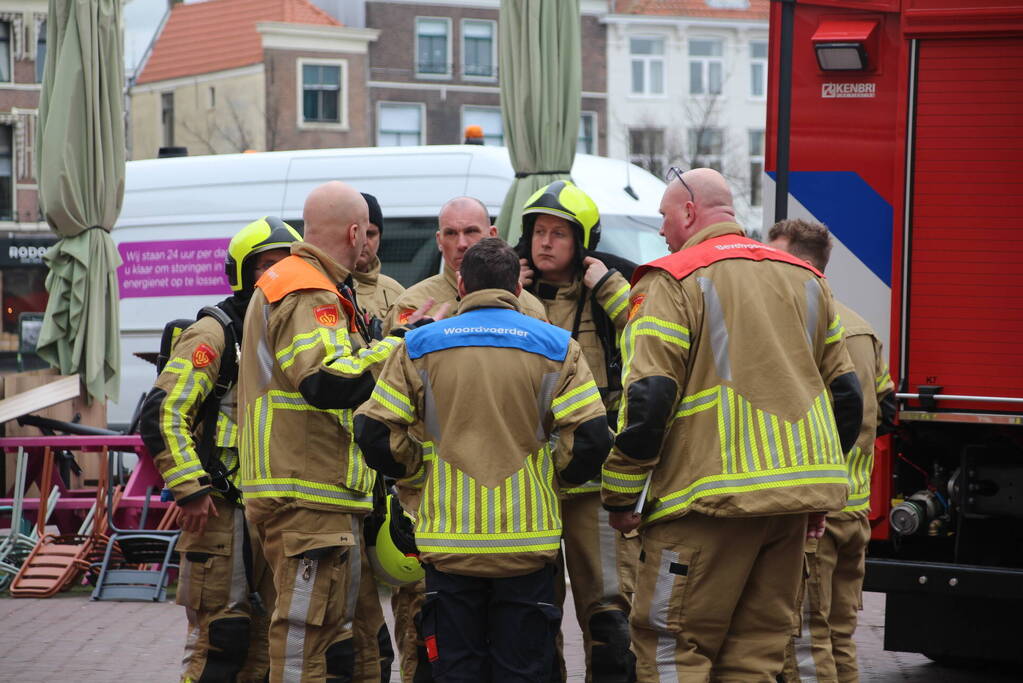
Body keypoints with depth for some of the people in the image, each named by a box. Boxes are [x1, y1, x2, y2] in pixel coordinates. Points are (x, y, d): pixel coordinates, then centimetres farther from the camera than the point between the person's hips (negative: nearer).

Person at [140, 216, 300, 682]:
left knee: (265, 638, 10)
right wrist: (191, 490, -18)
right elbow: (162, 415, -15)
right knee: (219, 634, -7)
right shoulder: (214, 335, -7)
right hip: (221, 507, -7)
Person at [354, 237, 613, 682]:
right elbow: (592, 438, -6)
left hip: (449, 542, 1)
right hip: (528, 541, 0)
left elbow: (374, 433, -1)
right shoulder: (556, 348, 0)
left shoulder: (420, 346, 2)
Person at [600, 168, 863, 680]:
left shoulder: (672, 281, -5)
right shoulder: (806, 279, 16)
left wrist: (621, 496, -5)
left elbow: (648, 399, -14)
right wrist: (818, 487, 24)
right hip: (795, 492, 7)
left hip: (711, 497, -7)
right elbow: (845, 393, 17)